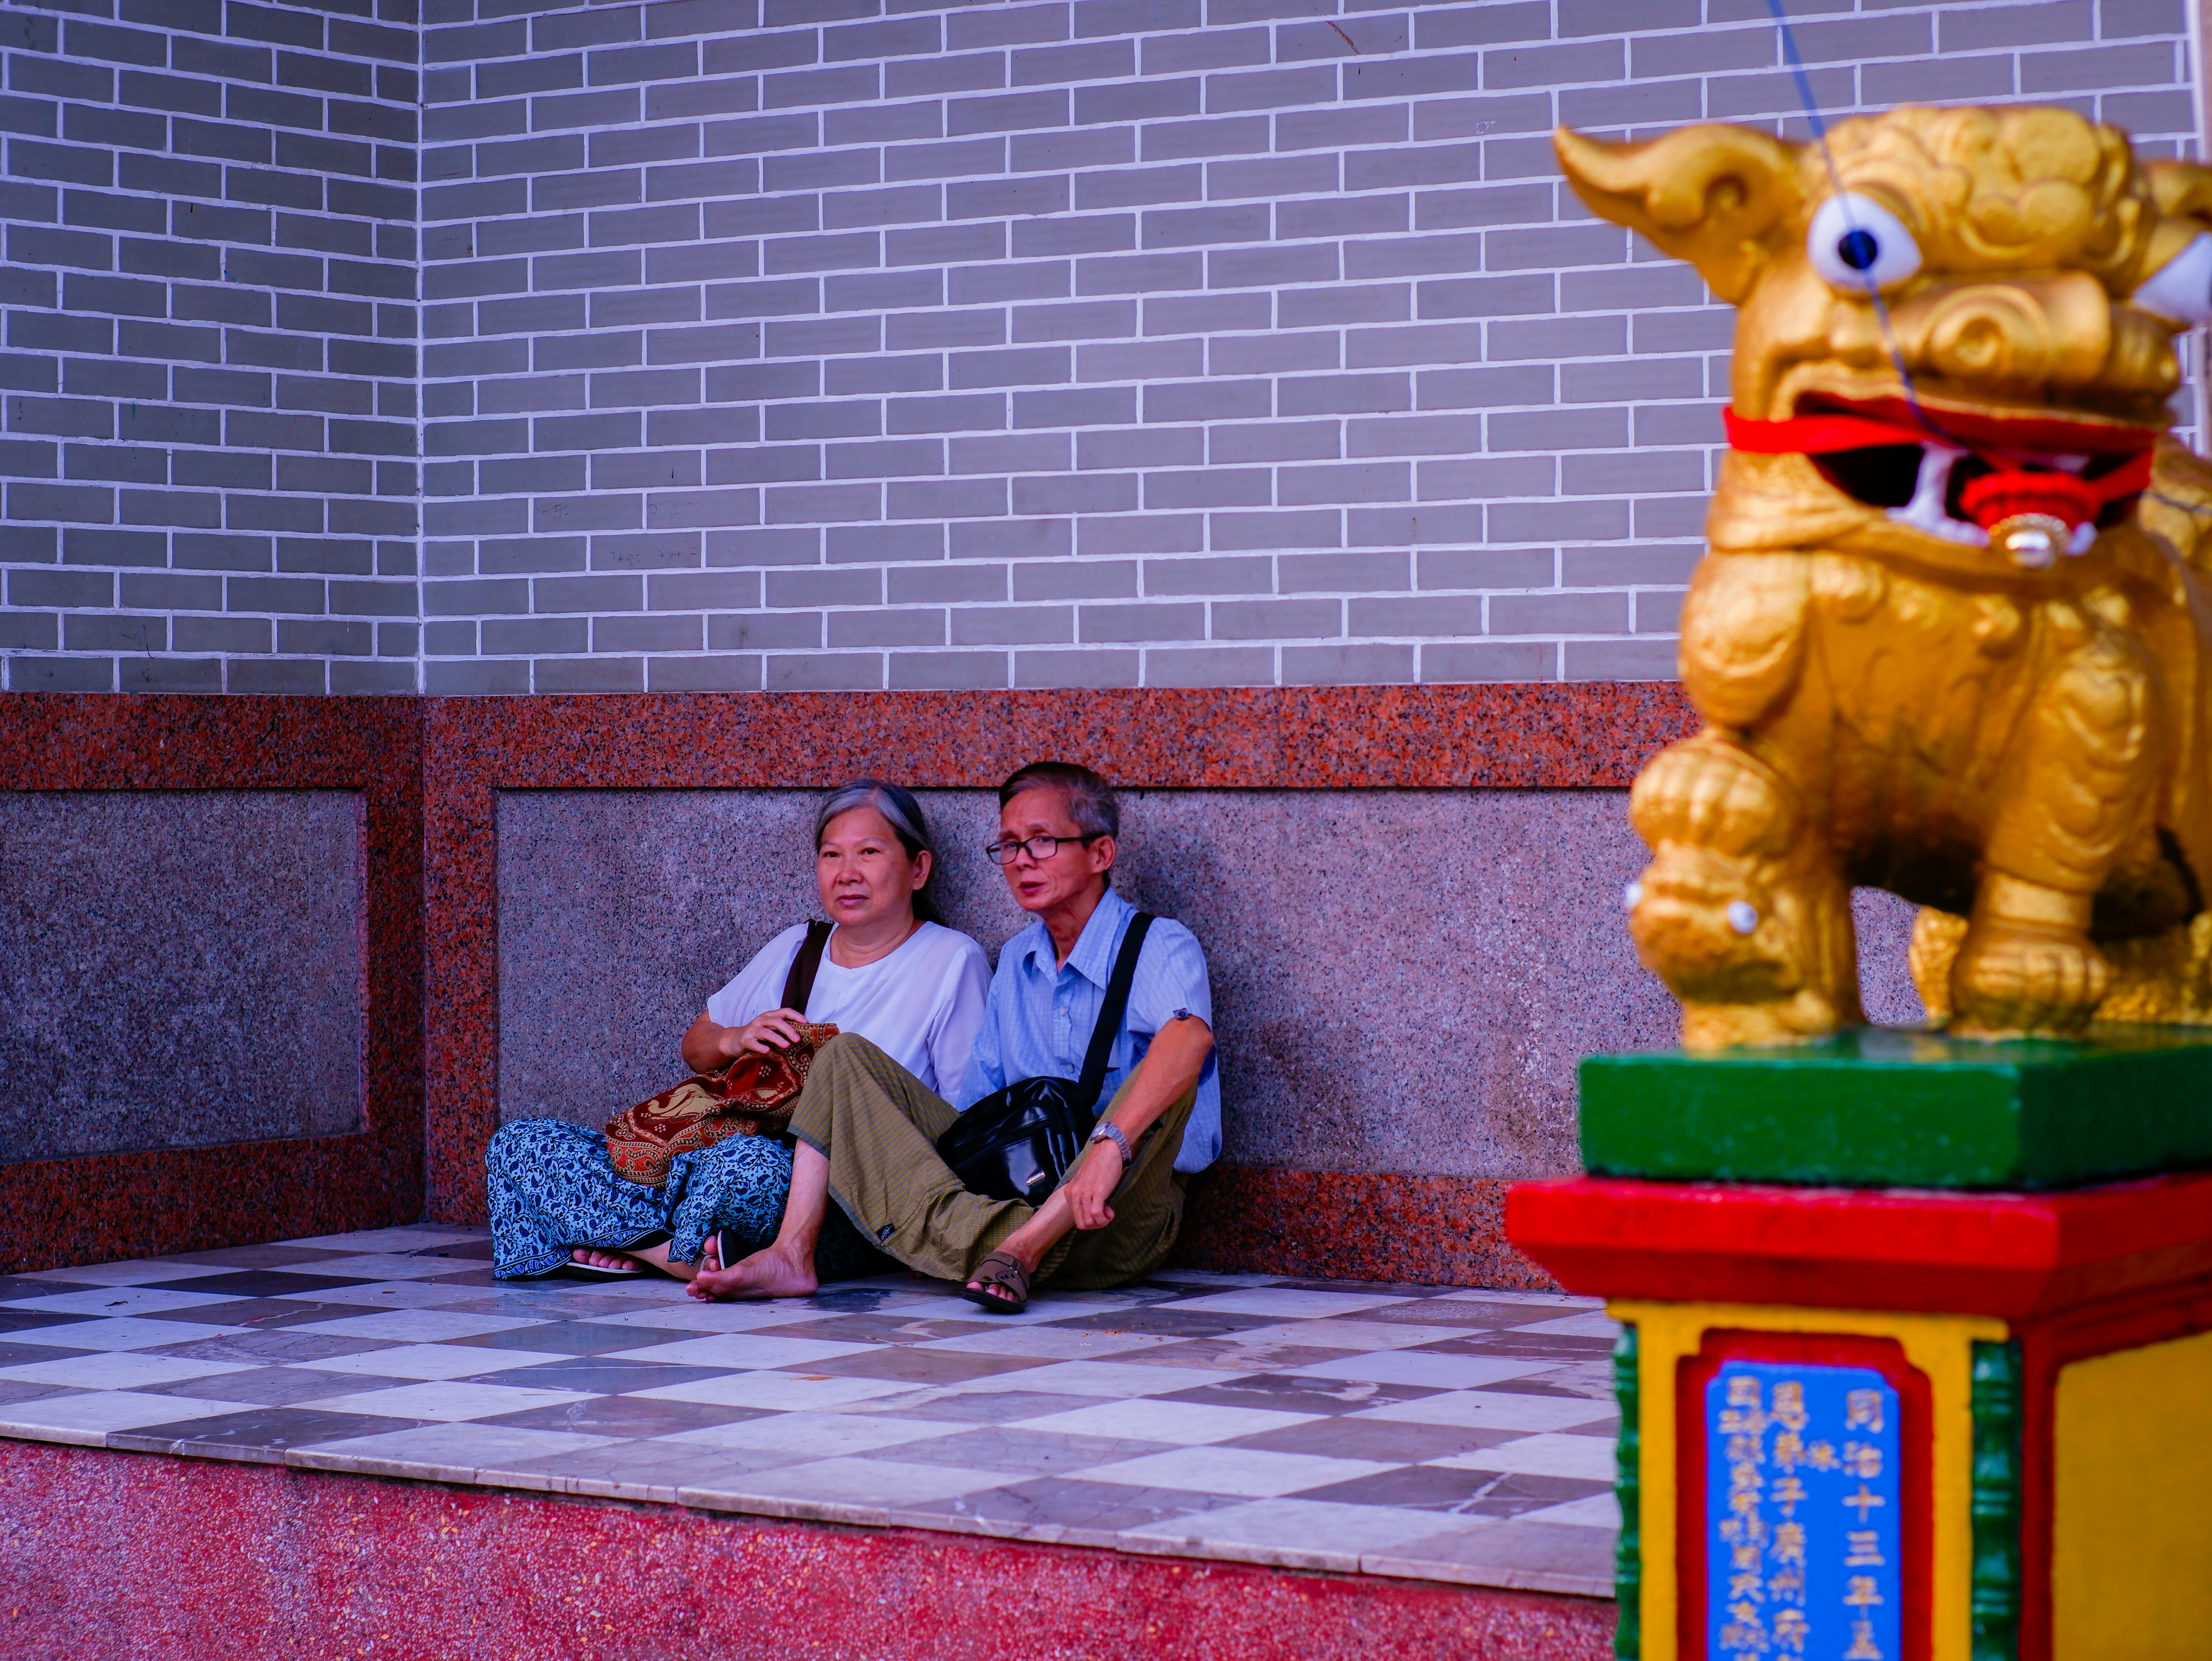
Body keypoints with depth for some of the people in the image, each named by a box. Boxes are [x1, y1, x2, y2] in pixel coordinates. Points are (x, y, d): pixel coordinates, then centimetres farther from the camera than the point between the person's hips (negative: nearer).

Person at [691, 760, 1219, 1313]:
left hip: (1112, 1222, -6)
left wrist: (1111, 1144, -47)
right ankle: (794, 1253, -25)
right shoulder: (1016, 961, 16)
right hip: (1006, 1184, 6)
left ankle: (1020, 1247, -43)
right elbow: (975, 1105, 17)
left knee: (1164, 1081, -34)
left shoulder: (1161, 949, -8)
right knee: (848, 1059, -1)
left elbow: (1190, 1037, -32)